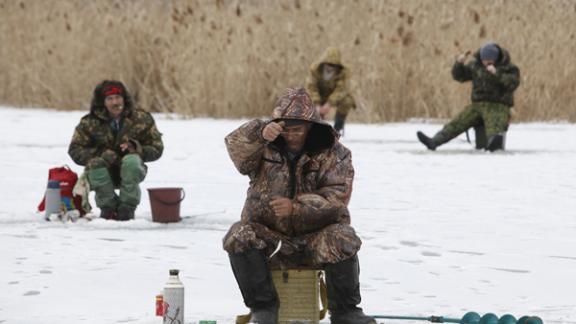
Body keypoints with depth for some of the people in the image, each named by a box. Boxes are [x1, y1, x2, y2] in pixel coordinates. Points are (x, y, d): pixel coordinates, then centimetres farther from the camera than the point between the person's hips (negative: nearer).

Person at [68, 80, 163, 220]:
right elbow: (75, 150, -5)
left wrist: (136, 148, -21)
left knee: (131, 161, -34)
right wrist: (101, 154, -21)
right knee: (96, 163, -34)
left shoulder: (141, 119, -3)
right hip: (103, 173, 0)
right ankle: (108, 207, -12)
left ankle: (127, 207, -18)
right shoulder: (90, 123, -3)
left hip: (130, 172, 0)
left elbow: (156, 149, 1)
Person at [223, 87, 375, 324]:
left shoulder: (332, 153, -2)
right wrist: (260, 134, -41)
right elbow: (236, 148, -19)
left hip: (315, 234, -1)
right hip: (267, 232, 1)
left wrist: (297, 207, -27)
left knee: (342, 240, -32)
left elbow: (336, 197, -12)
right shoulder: (265, 147, 2)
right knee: (239, 237, -28)